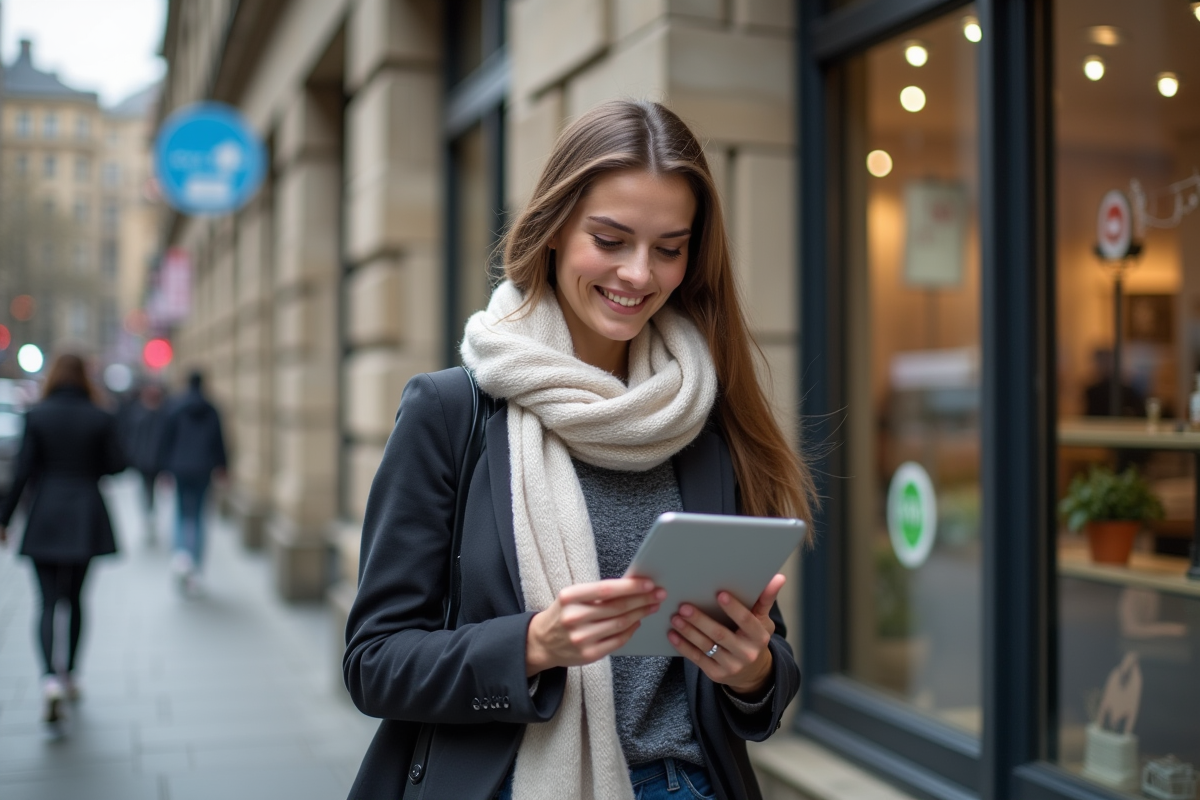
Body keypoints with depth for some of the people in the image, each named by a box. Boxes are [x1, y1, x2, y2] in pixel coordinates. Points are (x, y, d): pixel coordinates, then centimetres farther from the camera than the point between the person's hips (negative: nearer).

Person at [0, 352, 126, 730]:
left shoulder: (36, 416, -5)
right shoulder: (100, 418, -2)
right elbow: (116, 465, -3)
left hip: (44, 520, -1)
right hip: (86, 519, 2)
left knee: (48, 603, -1)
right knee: (75, 599, 17)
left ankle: (50, 678, -20)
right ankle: (70, 675, 25)